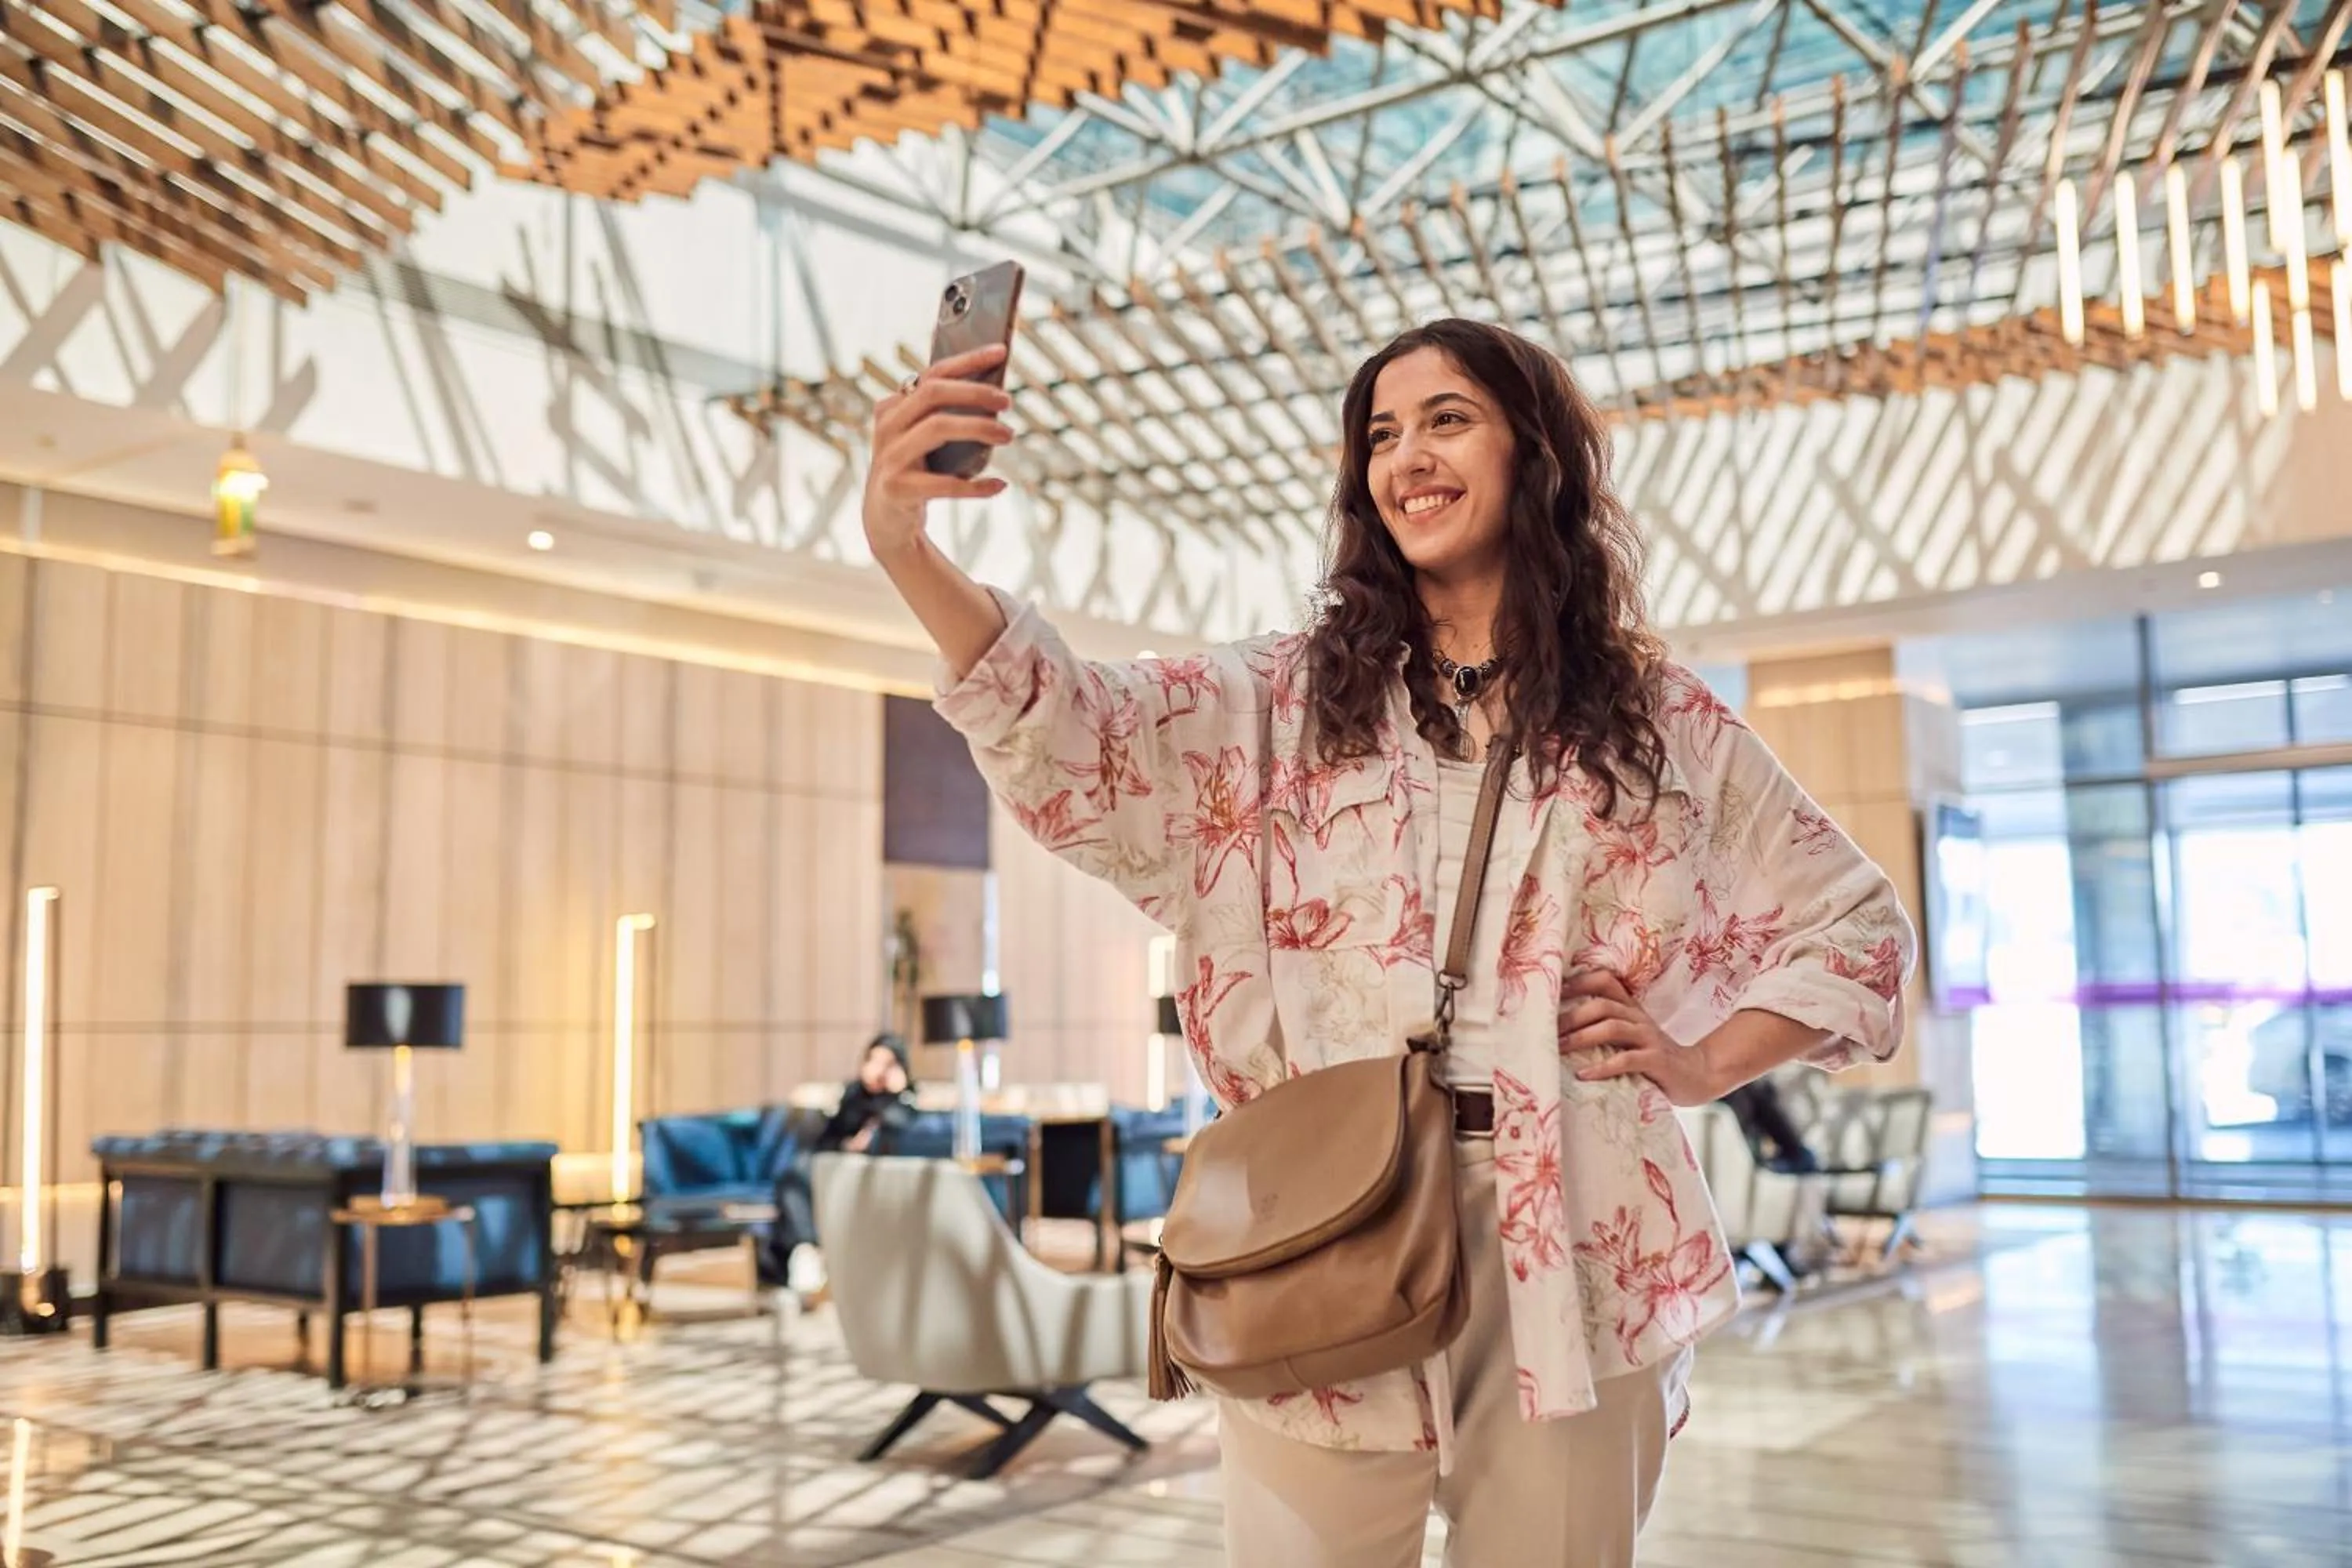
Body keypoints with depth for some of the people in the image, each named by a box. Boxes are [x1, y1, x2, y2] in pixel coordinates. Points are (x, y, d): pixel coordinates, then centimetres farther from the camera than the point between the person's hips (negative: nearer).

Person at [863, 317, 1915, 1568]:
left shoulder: (1662, 723, 9)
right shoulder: (1289, 698, 7)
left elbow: (1855, 926, 17)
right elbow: (1072, 735, -11)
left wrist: (1702, 1065, 2)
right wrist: (903, 547, -26)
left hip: (1571, 1243, 1)